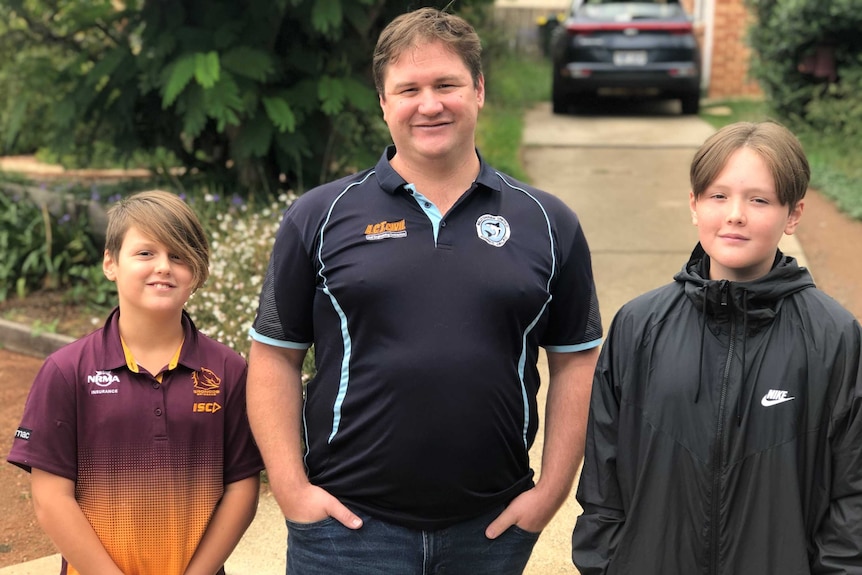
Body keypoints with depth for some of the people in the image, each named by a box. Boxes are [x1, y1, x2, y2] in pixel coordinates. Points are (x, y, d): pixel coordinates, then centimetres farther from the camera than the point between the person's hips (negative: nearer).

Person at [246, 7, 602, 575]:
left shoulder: (548, 224, 4)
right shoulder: (319, 218, 0)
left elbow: (576, 361, 6)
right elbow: (275, 356, 2)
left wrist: (551, 490, 0)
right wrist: (292, 488, -5)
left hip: (491, 527, 2)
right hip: (349, 524, -1)